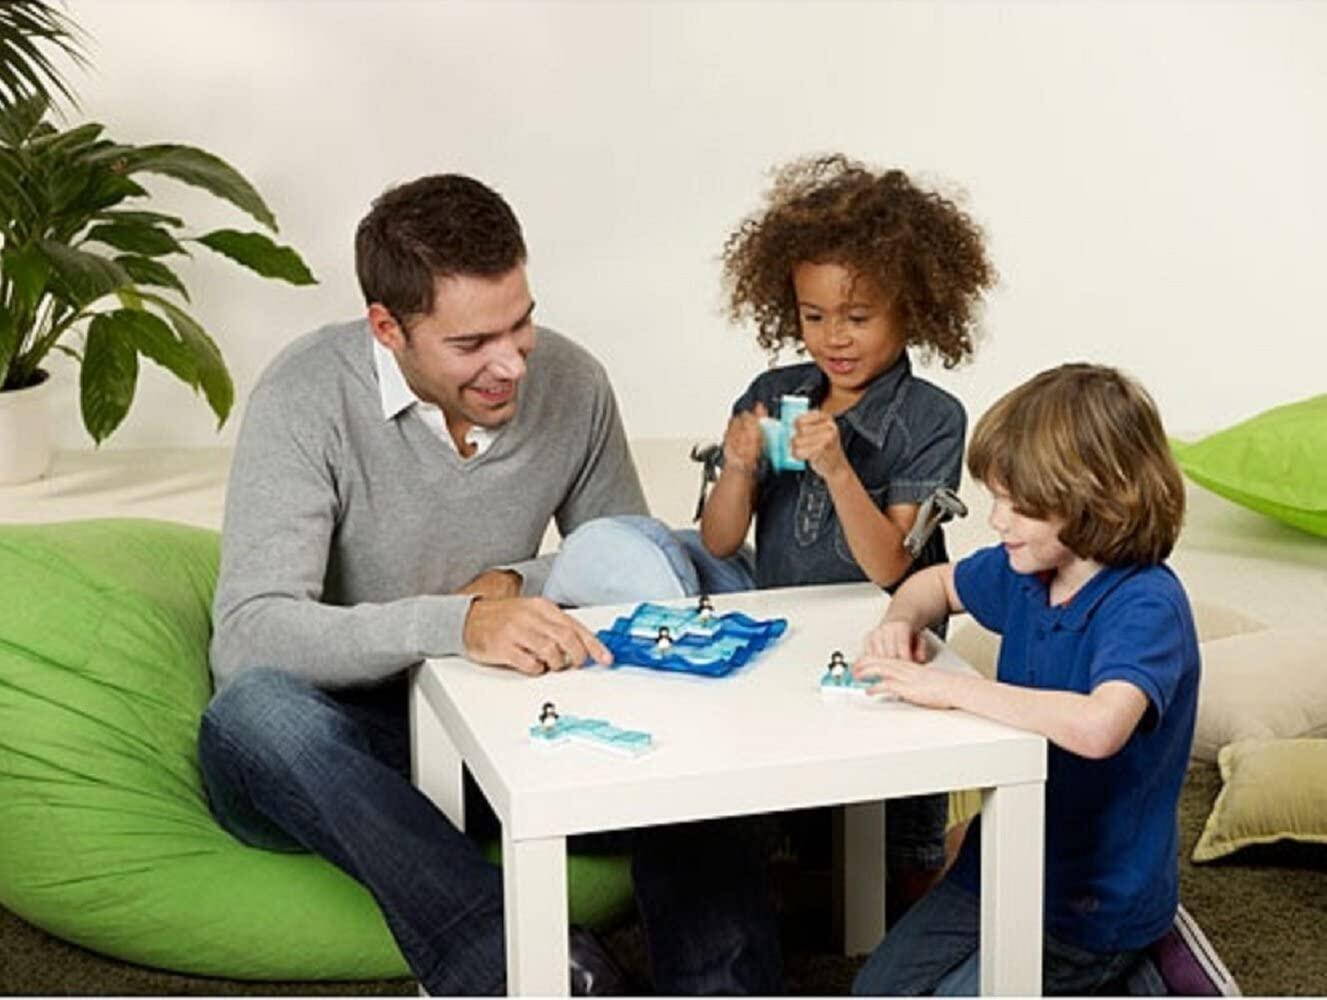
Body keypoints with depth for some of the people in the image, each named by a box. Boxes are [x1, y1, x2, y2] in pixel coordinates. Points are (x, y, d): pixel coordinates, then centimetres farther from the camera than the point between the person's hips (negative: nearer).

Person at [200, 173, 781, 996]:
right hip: (337, 749, -3)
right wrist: (460, 622, -44)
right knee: (254, 708, -38)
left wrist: (516, 583, -14)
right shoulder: (309, 398, -18)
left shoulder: (572, 384, -5)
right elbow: (249, 631, -29)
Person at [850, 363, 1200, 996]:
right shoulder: (1025, 571, -1)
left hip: (1095, 902, -8)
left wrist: (950, 688, -35)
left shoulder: (1147, 606, -25)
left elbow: (1098, 727, -44)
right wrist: (901, 624, -4)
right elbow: (935, 583, 20)